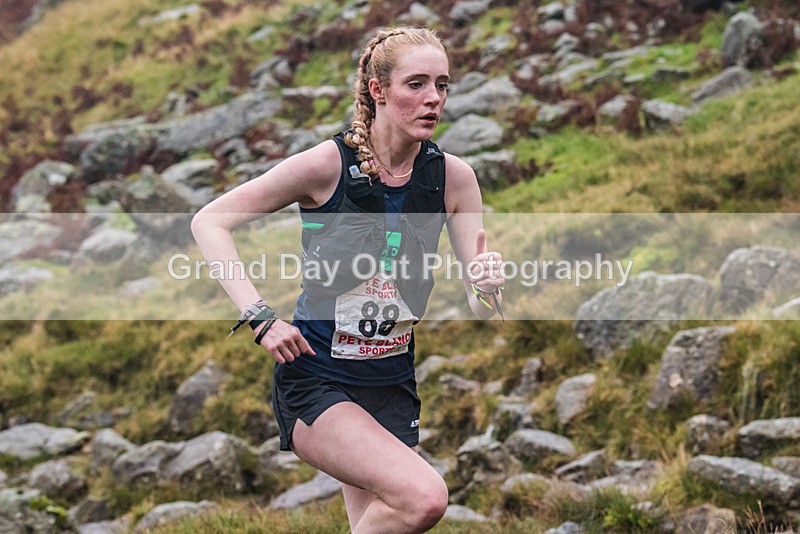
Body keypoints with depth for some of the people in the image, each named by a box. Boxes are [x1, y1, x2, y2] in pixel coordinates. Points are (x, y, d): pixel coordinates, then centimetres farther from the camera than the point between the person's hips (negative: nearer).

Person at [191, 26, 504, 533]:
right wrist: (261, 317, -19)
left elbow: (481, 308, 0)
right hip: (314, 382, -5)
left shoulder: (454, 176, -3)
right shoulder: (327, 164, -14)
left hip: (393, 386, 5)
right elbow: (209, 222, -9)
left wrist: (487, 287, -24)